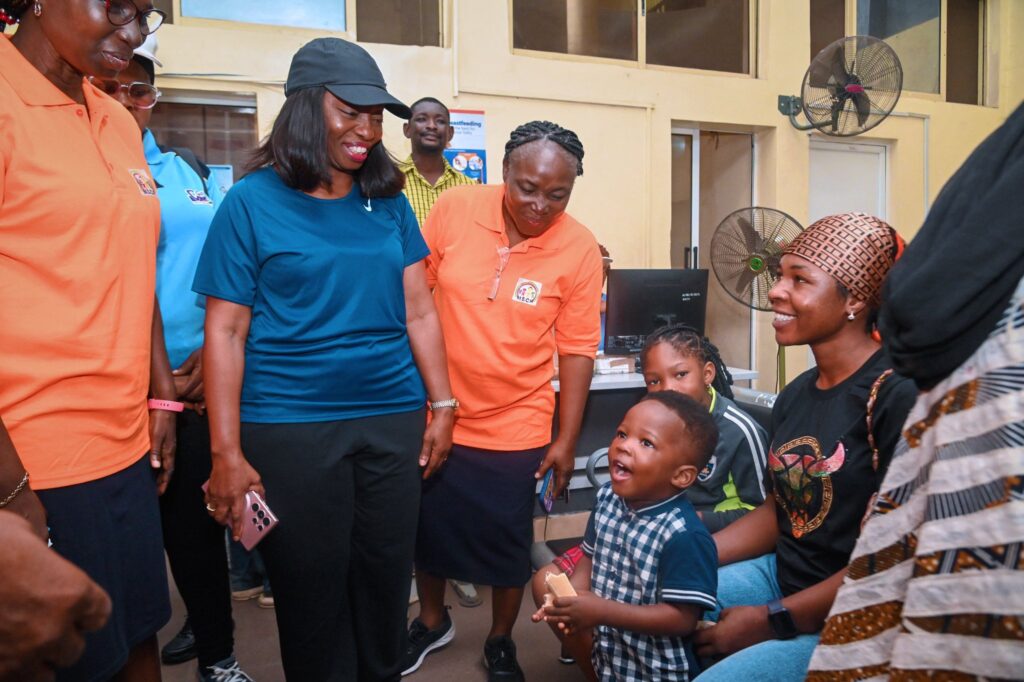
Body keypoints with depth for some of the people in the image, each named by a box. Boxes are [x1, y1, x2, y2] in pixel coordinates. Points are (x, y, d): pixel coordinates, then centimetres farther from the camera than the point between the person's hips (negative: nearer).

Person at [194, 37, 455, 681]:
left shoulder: (390, 204, 6)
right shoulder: (252, 202, -4)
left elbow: (419, 313, 8)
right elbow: (226, 333, -6)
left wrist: (443, 405, 5)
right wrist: (227, 453, -10)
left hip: (394, 421, 4)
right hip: (288, 429, -3)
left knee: (387, 580, 16)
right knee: (312, 590, 12)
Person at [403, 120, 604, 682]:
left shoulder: (579, 250, -13)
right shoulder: (454, 209, -11)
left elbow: (576, 349, -8)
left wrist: (566, 439, -5)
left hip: (515, 429, -1)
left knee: (508, 544, 12)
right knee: (428, 527, 19)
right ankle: (432, 621, 48)